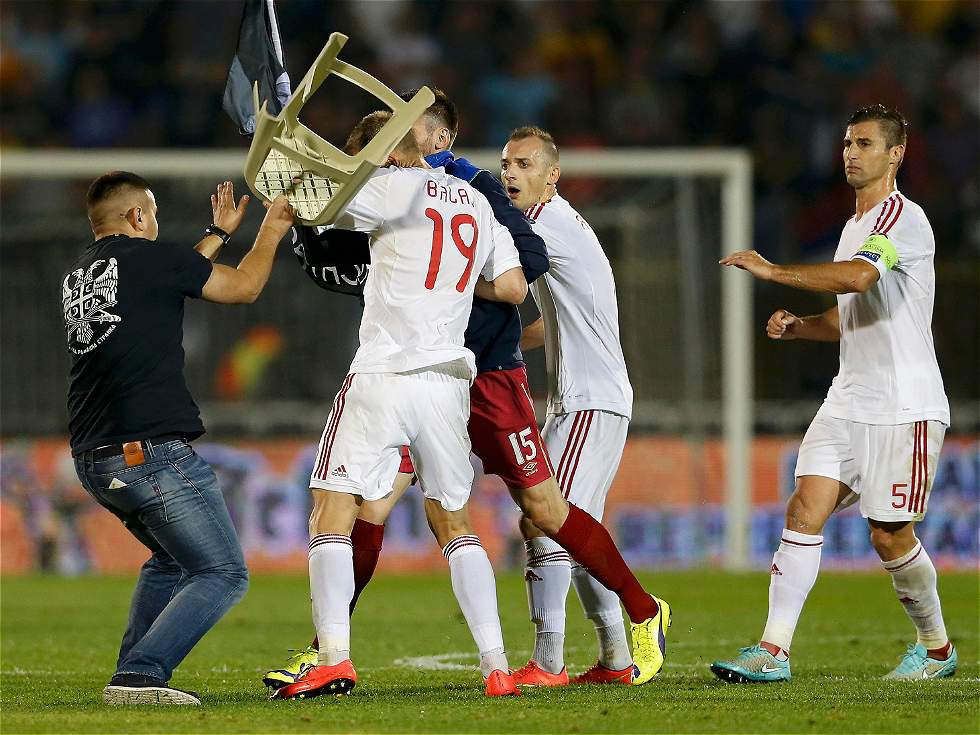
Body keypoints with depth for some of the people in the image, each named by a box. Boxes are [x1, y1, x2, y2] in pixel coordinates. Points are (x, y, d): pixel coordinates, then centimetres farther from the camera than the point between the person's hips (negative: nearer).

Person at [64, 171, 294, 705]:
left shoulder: (77, 275, 17)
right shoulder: (147, 257, -4)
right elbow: (244, 287, 9)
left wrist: (219, 234, 46)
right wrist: (272, 229, 26)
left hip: (92, 461, 9)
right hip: (152, 452, -8)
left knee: (171, 559, 28)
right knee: (223, 574, -3)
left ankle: (135, 672, 16)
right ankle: (138, 676, -17)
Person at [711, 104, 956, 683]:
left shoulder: (904, 219, -12)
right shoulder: (856, 226, 18)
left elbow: (858, 276, -31)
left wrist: (773, 271, -25)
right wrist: (799, 326, 8)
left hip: (904, 407, -8)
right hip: (848, 403, 8)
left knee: (891, 536, -2)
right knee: (805, 509, -8)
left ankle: (938, 649, 21)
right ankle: (774, 651, -12)